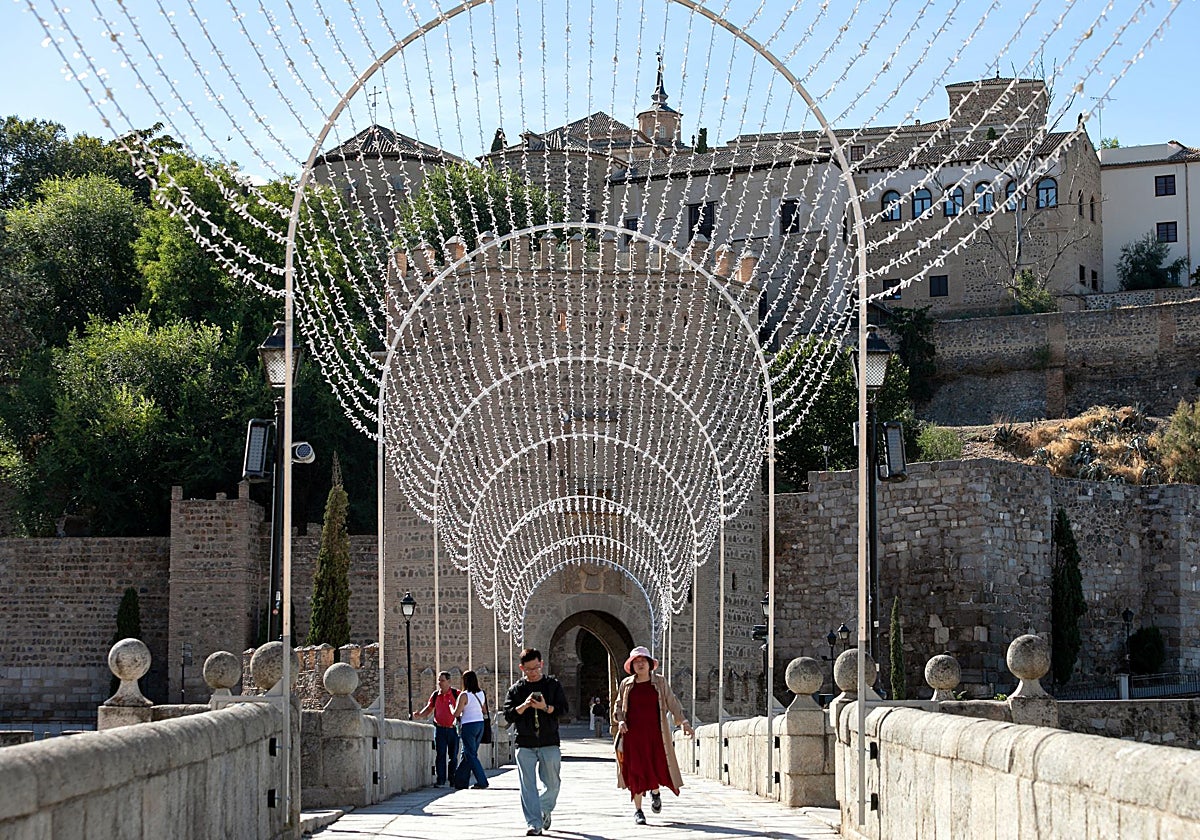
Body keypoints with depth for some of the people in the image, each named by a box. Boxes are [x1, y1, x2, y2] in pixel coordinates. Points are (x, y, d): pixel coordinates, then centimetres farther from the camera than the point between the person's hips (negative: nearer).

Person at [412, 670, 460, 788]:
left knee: (453, 756, 6)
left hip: (453, 729, -1)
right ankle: (441, 780, -4)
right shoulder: (435, 695, 6)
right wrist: (420, 715, -4)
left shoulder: (456, 694, -2)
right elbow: (429, 708, 13)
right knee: (441, 755, -4)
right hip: (440, 729, 1)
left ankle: (452, 779, 16)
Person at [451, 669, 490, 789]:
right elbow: (485, 712, 15)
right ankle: (461, 781, 19)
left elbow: (456, 713, -14)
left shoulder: (464, 695, -14)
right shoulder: (481, 694, 7)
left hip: (469, 725, -7)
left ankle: (482, 782, -7)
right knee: (466, 754, 15)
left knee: (471, 755, -2)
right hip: (480, 724, 7)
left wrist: (452, 708, 6)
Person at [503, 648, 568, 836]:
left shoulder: (552, 685, 7)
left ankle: (545, 810, 33)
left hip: (549, 743, 0)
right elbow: (508, 714, 2)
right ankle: (534, 823, -4)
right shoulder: (516, 689, 8)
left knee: (552, 784, 5)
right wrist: (524, 706, -15)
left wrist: (545, 707, -16)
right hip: (524, 744, 0)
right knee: (528, 785, -6)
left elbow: (563, 709, 0)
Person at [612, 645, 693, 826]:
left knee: (659, 766, -4)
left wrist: (683, 721, -4)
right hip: (633, 733, 0)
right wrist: (620, 721, -4)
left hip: (655, 733, 0)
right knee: (636, 770, -2)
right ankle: (637, 810, 7)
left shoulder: (660, 682, 7)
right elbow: (618, 706, 15)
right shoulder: (626, 684, 9)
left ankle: (655, 792, 30)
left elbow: (672, 702, 5)